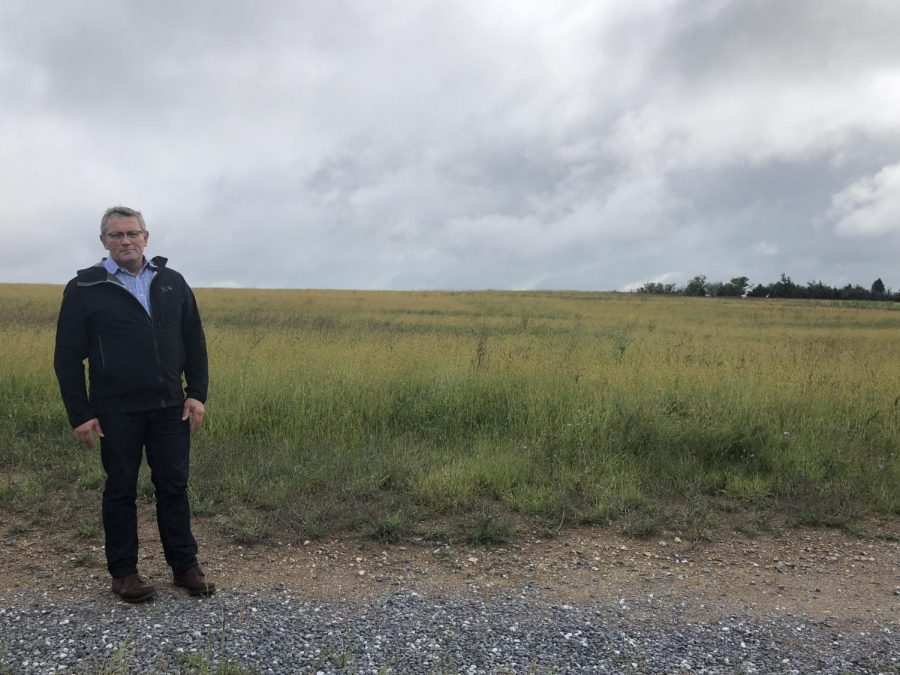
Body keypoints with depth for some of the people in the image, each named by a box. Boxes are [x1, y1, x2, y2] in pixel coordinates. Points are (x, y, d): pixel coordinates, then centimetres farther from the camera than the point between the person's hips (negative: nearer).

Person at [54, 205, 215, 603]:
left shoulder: (172, 283, 7)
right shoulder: (84, 289, -2)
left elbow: (194, 343, 10)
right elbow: (68, 356, -2)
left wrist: (197, 393, 1)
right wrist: (79, 414, -7)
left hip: (169, 407, 3)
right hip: (117, 411, -2)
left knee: (174, 486, 8)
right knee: (121, 490, 9)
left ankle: (185, 565, 20)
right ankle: (123, 572, 22)